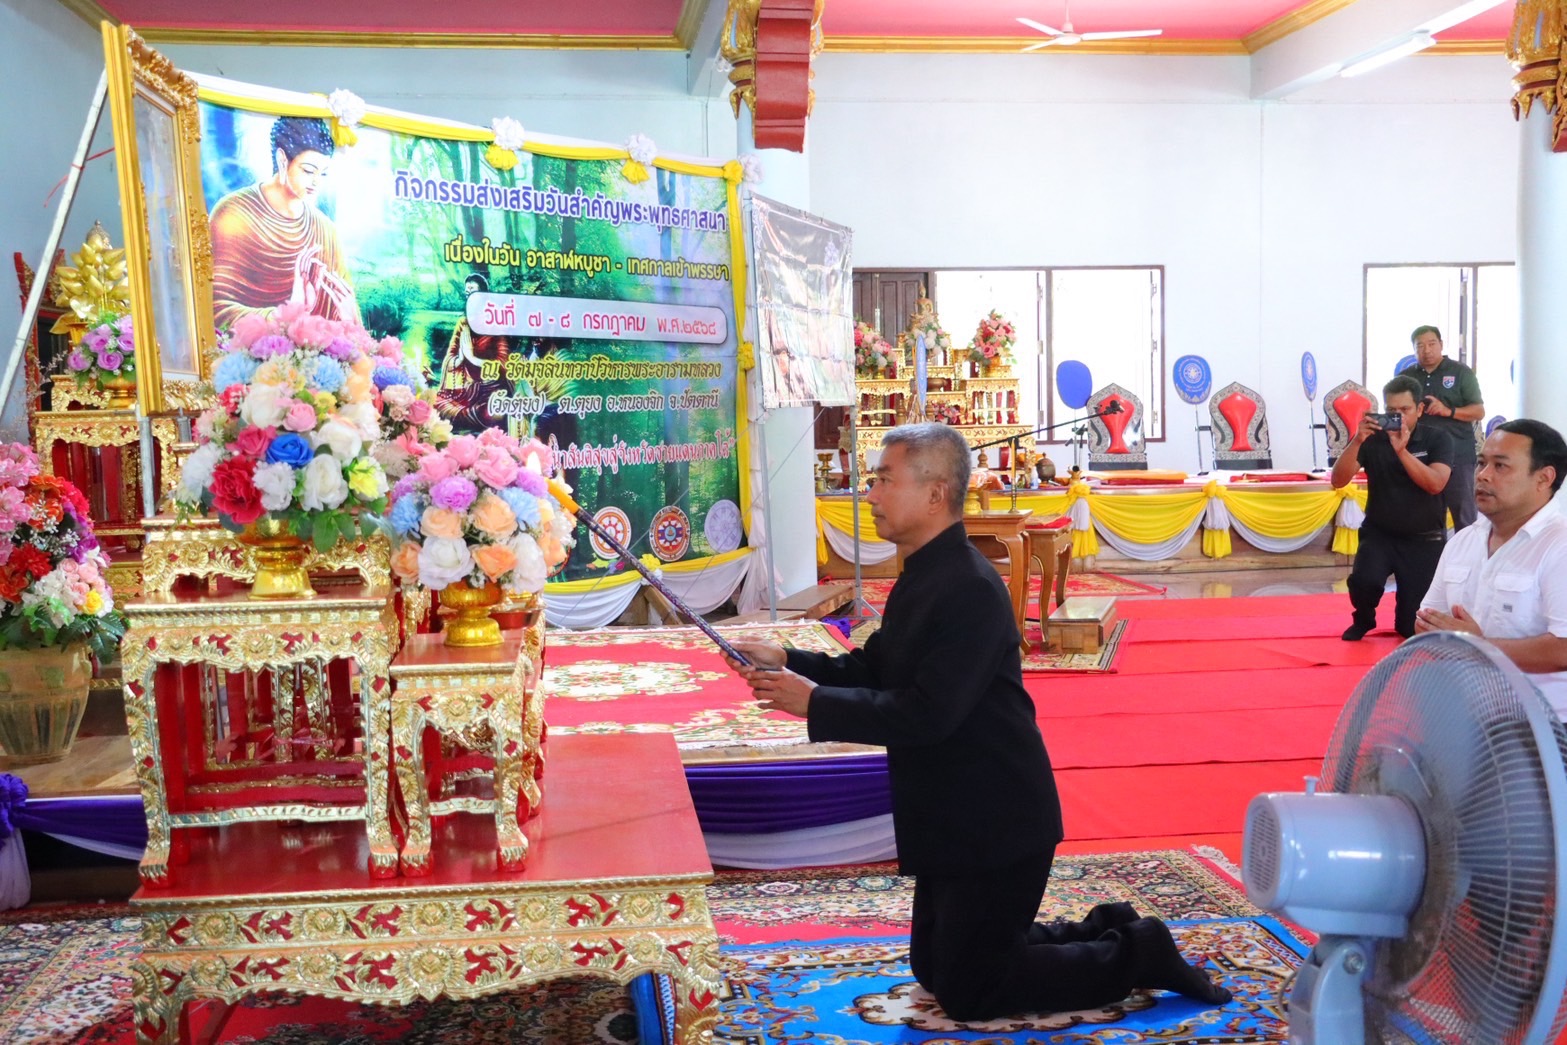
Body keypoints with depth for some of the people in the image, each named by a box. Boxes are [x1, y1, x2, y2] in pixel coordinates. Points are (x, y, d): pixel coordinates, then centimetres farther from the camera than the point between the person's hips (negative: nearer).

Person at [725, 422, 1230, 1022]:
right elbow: (873, 670, 10)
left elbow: (926, 713, -30)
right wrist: (789, 661, -3)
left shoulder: (970, 590, -25)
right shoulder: (926, 576, 6)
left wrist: (813, 702, -25)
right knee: (934, 967, 21)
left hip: (994, 823, -10)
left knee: (966, 994, 2)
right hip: (959, 817, 10)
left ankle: (1136, 956, 13)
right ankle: (1105, 933, 27)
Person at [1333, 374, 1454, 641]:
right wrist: (1357, 441, -29)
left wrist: (1401, 450, -33)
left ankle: (1407, 620, 38)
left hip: (1424, 539, 0)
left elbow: (1435, 484, -23)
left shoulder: (1437, 439, -7)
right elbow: (1338, 481, -16)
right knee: (1363, 580, -32)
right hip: (1379, 533, 0)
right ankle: (1363, 620, 3)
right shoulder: (1372, 438, -6)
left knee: (1415, 628, -3)